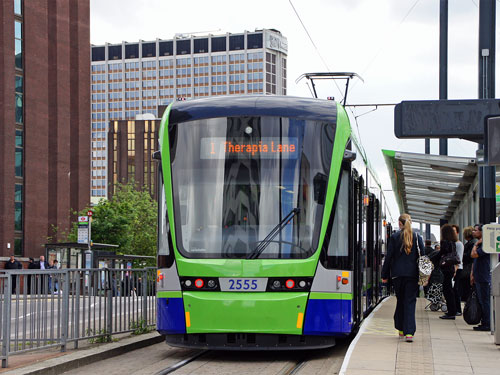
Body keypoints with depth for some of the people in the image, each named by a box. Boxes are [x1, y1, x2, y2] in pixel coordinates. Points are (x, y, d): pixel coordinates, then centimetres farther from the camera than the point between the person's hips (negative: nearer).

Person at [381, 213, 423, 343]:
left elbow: (389, 257, -1)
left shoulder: (394, 237, -1)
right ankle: (409, 332, -12)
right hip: (413, 274, 0)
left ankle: (401, 329, 22)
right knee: (410, 302, -1)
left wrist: (385, 275, 6)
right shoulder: (417, 237, 3)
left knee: (400, 301, 15)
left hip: (398, 274, 0)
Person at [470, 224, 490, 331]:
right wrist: (473, 275, 21)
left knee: (484, 301, -6)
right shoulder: (479, 244, 17)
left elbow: (473, 255, -24)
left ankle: (487, 324, -2)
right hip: (478, 278, 10)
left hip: (484, 279, -10)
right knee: (480, 301, 12)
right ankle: (484, 323, 17)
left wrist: (476, 244, -11)